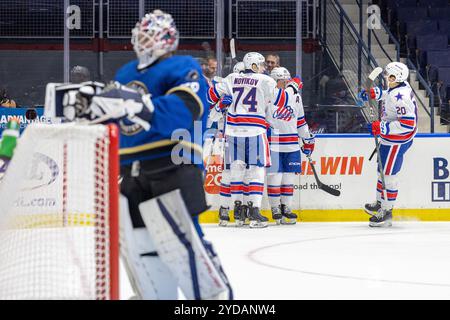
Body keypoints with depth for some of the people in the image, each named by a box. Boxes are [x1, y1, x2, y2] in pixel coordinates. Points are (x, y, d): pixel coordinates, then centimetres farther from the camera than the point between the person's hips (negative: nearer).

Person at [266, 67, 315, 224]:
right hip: (273, 145, -5)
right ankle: (275, 209, 5)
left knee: (289, 176, 7)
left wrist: (308, 139, 21)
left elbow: (300, 121, 21)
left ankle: (286, 207, 17)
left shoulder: (296, 97, 13)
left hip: (291, 145, 5)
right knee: (275, 176, -5)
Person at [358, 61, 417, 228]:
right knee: (383, 170, 22)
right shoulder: (401, 87, 2)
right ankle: (380, 203, 37)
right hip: (390, 139, 11)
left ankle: (386, 212, 4)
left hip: (396, 142, -11)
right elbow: (389, 94, 28)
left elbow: (408, 124, -34)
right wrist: (375, 93, 14)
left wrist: (382, 127, -32)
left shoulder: (401, 97, -29)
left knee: (388, 174, -4)